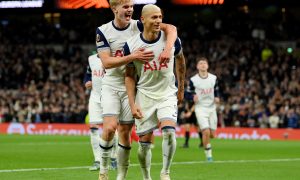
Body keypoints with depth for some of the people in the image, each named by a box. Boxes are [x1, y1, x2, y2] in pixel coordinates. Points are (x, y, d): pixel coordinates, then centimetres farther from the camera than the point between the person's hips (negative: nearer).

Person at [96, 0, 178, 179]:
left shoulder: (138, 26, -5)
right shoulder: (103, 31, -6)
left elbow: (171, 28, -13)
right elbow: (106, 62, -15)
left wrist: (168, 49, -32)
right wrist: (133, 57, -26)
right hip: (111, 86, -1)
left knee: (125, 132, 3)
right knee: (110, 127, -18)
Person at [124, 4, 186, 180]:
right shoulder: (131, 45, -10)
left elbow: (180, 60, 13)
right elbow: (130, 76, 0)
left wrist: (181, 88, 19)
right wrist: (132, 104, -7)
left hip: (167, 94, 0)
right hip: (144, 96, 0)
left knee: (169, 132, -22)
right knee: (144, 142, 1)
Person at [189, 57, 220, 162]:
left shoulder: (213, 78, 2)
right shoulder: (193, 80, -6)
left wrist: (217, 98, -5)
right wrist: (193, 97, -20)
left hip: (211, 107, 3)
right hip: (200, 108, -3)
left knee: (212, 134, 3)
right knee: (206, 132, -17)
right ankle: (208, 154, -1)